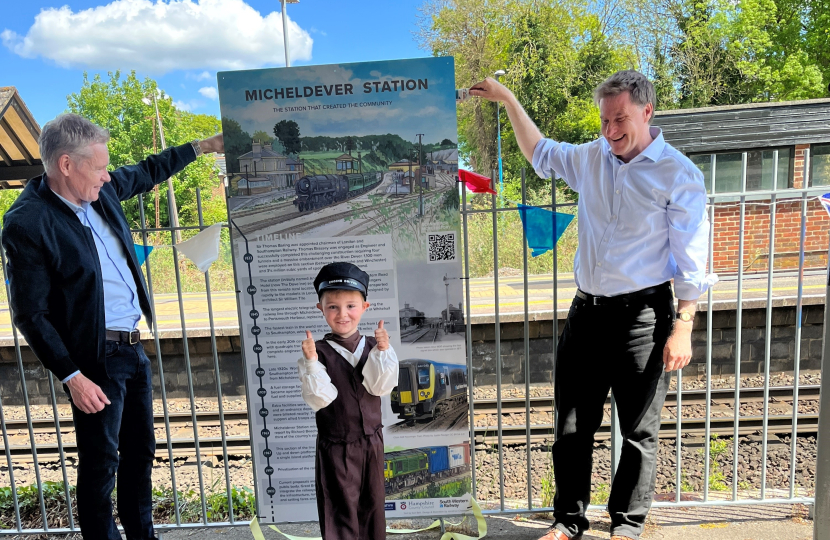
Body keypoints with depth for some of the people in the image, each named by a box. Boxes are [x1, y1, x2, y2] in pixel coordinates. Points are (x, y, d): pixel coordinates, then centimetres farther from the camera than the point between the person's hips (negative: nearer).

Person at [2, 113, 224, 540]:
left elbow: (146, 173, 23)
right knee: (102, 461, 6)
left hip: (132, 347, 8)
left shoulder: (101, 190, 2)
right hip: (95, 360, -8)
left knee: (140, 451, 19)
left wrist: (200, 147, 27)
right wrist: (71, 377, -17)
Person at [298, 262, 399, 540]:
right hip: (335, 447, -3)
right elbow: (319, 400, -19)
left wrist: (381, 352, -26)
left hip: (371, 442, 3)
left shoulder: (374, 347, -5)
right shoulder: (318, 352, -13)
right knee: (340, 511, 10)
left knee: (373, 506, 20)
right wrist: (311, 362, -32)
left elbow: (381, 387, -14)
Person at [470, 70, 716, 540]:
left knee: (639, 430, 9)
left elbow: (691, 260, -8)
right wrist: (508, 100, 20)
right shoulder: (591, 158, 8)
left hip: (642, 315, -4)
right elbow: (540, 153, 26)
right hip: (588, 309, 5)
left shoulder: (678, 175, -6)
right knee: (572, 426, 10)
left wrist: (683, 326, -12)